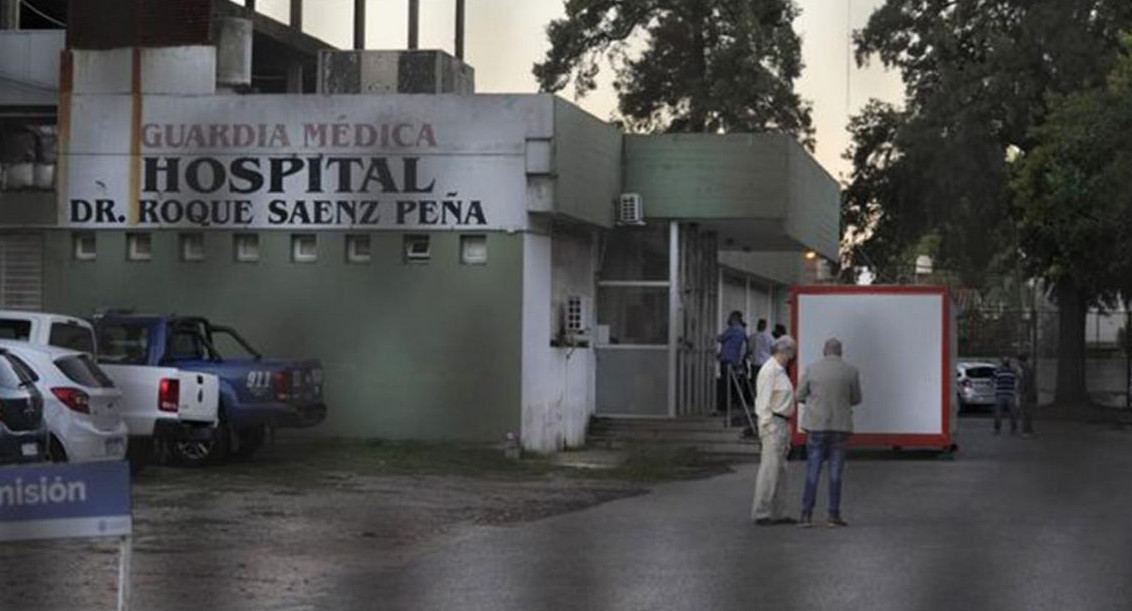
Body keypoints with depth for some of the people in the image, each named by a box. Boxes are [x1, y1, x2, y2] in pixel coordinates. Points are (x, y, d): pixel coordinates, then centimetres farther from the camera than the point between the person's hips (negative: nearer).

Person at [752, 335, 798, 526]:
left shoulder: (781, 371, 17)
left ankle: (778, 513, 16)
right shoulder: (769, 371, -13)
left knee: (780, 470, 11)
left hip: (783, 424, 10)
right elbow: (764, 402, -17)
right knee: (770, 470, -9)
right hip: (773, 424, -10)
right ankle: (761, 514, -6)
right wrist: (767, 428, -20)